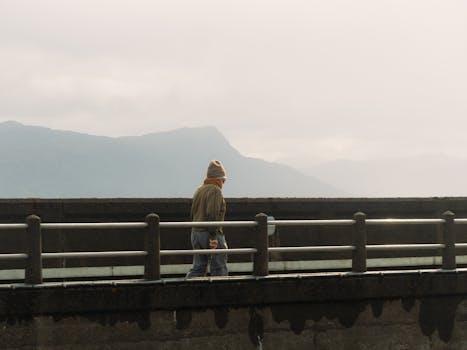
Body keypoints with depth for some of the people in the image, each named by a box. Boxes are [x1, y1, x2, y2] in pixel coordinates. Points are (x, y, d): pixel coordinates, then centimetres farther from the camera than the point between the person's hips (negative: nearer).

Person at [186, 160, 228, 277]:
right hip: (210, 233, -8)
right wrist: (213, 236, -22)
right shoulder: (215, 190, -11)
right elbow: (212, 214, -21)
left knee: (198, 268, 10)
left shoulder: (198, 190, 16)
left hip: (196, 233, 8)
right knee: (219, 269, -1)